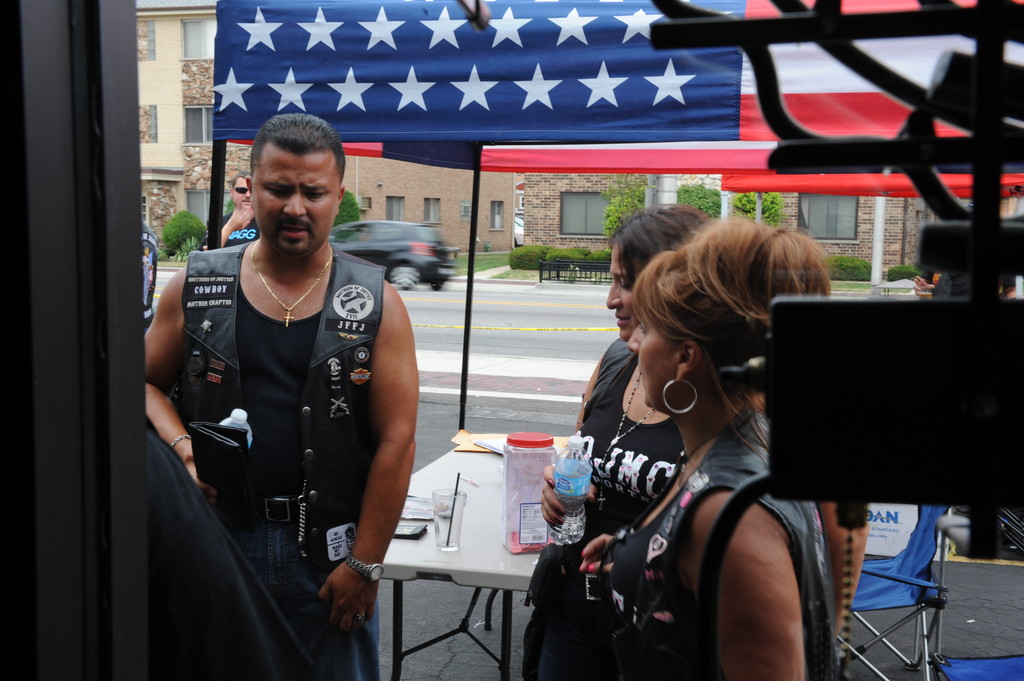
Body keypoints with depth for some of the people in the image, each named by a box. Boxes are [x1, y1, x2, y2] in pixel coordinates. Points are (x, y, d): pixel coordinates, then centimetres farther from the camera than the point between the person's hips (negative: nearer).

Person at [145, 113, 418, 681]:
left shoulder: (375, 304, -5)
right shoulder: (195, 288, 1)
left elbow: (395, 441, -7)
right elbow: (147, 382, 10)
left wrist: (364, 564, -9)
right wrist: (184, 449, -10)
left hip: (328, 548, -1)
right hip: (215, 536, 2)